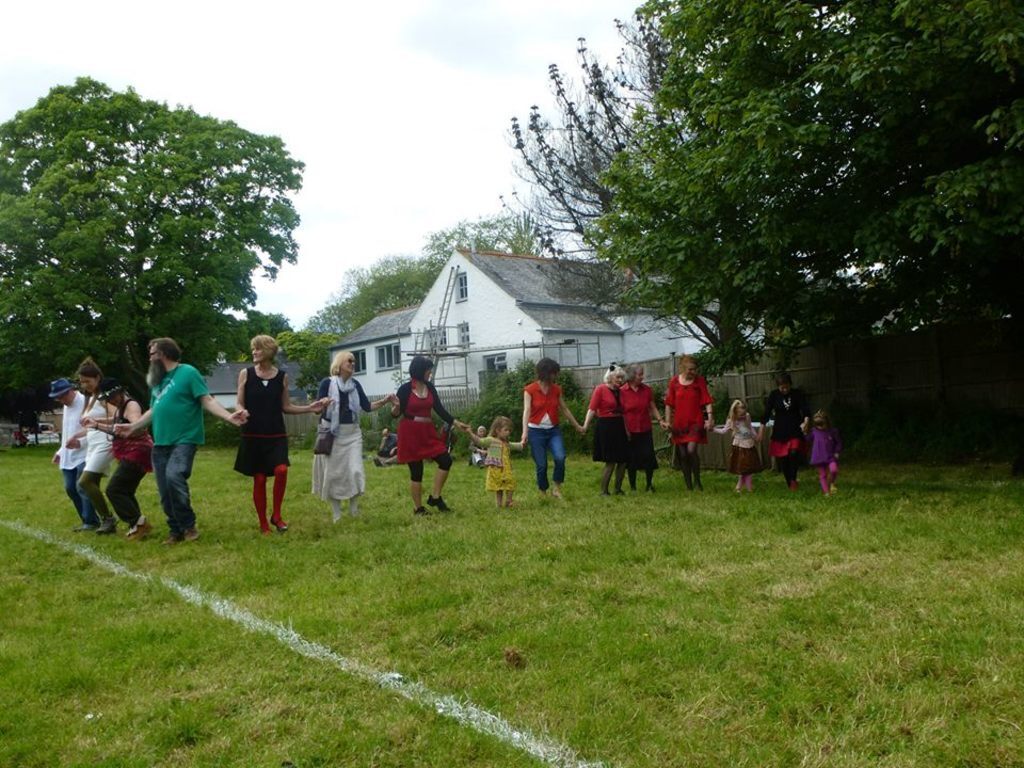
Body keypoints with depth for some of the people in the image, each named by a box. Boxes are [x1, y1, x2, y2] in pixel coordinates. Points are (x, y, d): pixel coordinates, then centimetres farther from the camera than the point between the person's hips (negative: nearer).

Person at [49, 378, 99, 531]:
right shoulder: (66, 406, 16)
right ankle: (87, 520, 17)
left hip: (83, 454, -9)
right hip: (69, 456, 9)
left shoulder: (85, 403, -12)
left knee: (82, 487, -12)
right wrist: (61, 451, 20)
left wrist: (80, 442, -25)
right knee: (70, 488, 8)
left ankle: (91, 521, -5)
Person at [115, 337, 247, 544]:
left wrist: (229, 416, -25)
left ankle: (189, 525, -12)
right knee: (165, 492, 4)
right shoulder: (157, 380, 18)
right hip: (160, 443, 8)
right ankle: (176, 530, 18)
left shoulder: (188, 372, -5)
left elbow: (207, 401, -11)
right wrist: (133, 426, 30)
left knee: (174, 476, -28)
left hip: (184, 440, -8)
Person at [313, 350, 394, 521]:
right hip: (332, 433, -3)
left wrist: (385, 400, -8)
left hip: (352, 433, 3)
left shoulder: (355, 385, 6)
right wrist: (323, 403, -33)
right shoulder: (327, 383, -7)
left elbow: (367, 407, 5)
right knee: (333, 473, 2)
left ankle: (354, 508, 13)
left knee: (355, 471, -5)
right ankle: (336, 514, 14)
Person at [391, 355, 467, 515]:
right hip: (410, 433, -6)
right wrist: (395, 410, -28)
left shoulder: (430, 387, 6)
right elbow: (396, 413, -5)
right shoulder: (405, 389, -9)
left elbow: (439, 409, 5)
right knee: (416, 471, -1)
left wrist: (456, 422, -3)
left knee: (446, 460, -2)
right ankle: (418, 508, 12)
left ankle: (435, 497, 11)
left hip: (427, 431, 6)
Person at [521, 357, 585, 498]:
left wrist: (577, 425, 21)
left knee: (560, 457, -19)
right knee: (541, 465, -1)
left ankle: (556, 486, 0)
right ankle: (543, 492, 18)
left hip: (554, 430, 3)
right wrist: (525, 431, -27)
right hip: (536, 431, -3)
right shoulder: (530, 390, -7)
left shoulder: (556, 389, 4)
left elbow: (564, 409, 15)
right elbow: (527, 410, -16)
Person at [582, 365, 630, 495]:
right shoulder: (600, 389, -8)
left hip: (619, 427, 7)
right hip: (605, 427, -7)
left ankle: (618, 489, 19)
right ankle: (604, 491, 4)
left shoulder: (619, 391, 11)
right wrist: (585, 426, -25)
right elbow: (592, 409, -15)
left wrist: (627, 430, 19)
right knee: (610, 461, -6)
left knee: (623, 460, 6)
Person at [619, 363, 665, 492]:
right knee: (632, 459, 4)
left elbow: (653, 408, 11)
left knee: (648, 456, -2)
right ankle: (632, 487, 16)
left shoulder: (647, 390, 4)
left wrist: (660, 420, -3)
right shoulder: (622, 392, -6)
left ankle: (649, 485, 13)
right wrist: (624, 430, -7)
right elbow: (620, 412, -4)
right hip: (630, 432, -2)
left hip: (645, 430, 3)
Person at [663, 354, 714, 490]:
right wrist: (667, 421, 4)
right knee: (683, 455, 4)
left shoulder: (700, 381, -1)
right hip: (679, 423, 2)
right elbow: (669, 404, 8)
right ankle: (688, 485, 15)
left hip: (695, 422, -2)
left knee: (691, 450, -18)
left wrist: (710, 417, -15)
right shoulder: (674, 382, 3)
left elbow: (707, 401, -5)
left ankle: (697, 480, 1)